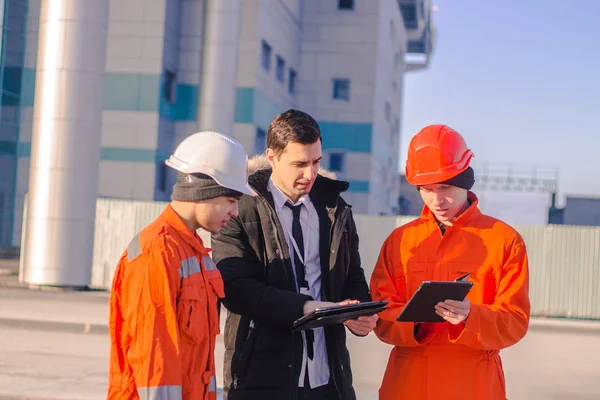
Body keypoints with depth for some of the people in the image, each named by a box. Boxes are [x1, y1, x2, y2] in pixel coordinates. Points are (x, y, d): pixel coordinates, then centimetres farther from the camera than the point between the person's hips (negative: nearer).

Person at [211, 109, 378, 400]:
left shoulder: (335, 209, 12)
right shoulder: (240, 210, -2)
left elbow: (353, 278, 16)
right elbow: (235, 287, -12)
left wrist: (359, 313, -6)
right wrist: (305, 307, -21)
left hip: (328, 376, 4)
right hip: (262, 376, -3)